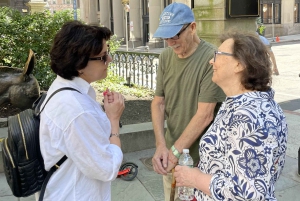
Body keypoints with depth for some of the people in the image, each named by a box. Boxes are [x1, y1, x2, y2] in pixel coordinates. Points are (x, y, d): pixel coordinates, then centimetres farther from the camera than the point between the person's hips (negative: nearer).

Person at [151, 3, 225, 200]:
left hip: (201, 158, -5)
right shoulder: (165, 57, 0)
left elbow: (205, 115, -21)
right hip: (172, 154, 5)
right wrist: (161, 145, -11)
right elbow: (158, 103, 1)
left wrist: (175, 152, -18)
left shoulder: (212, 58, -19)